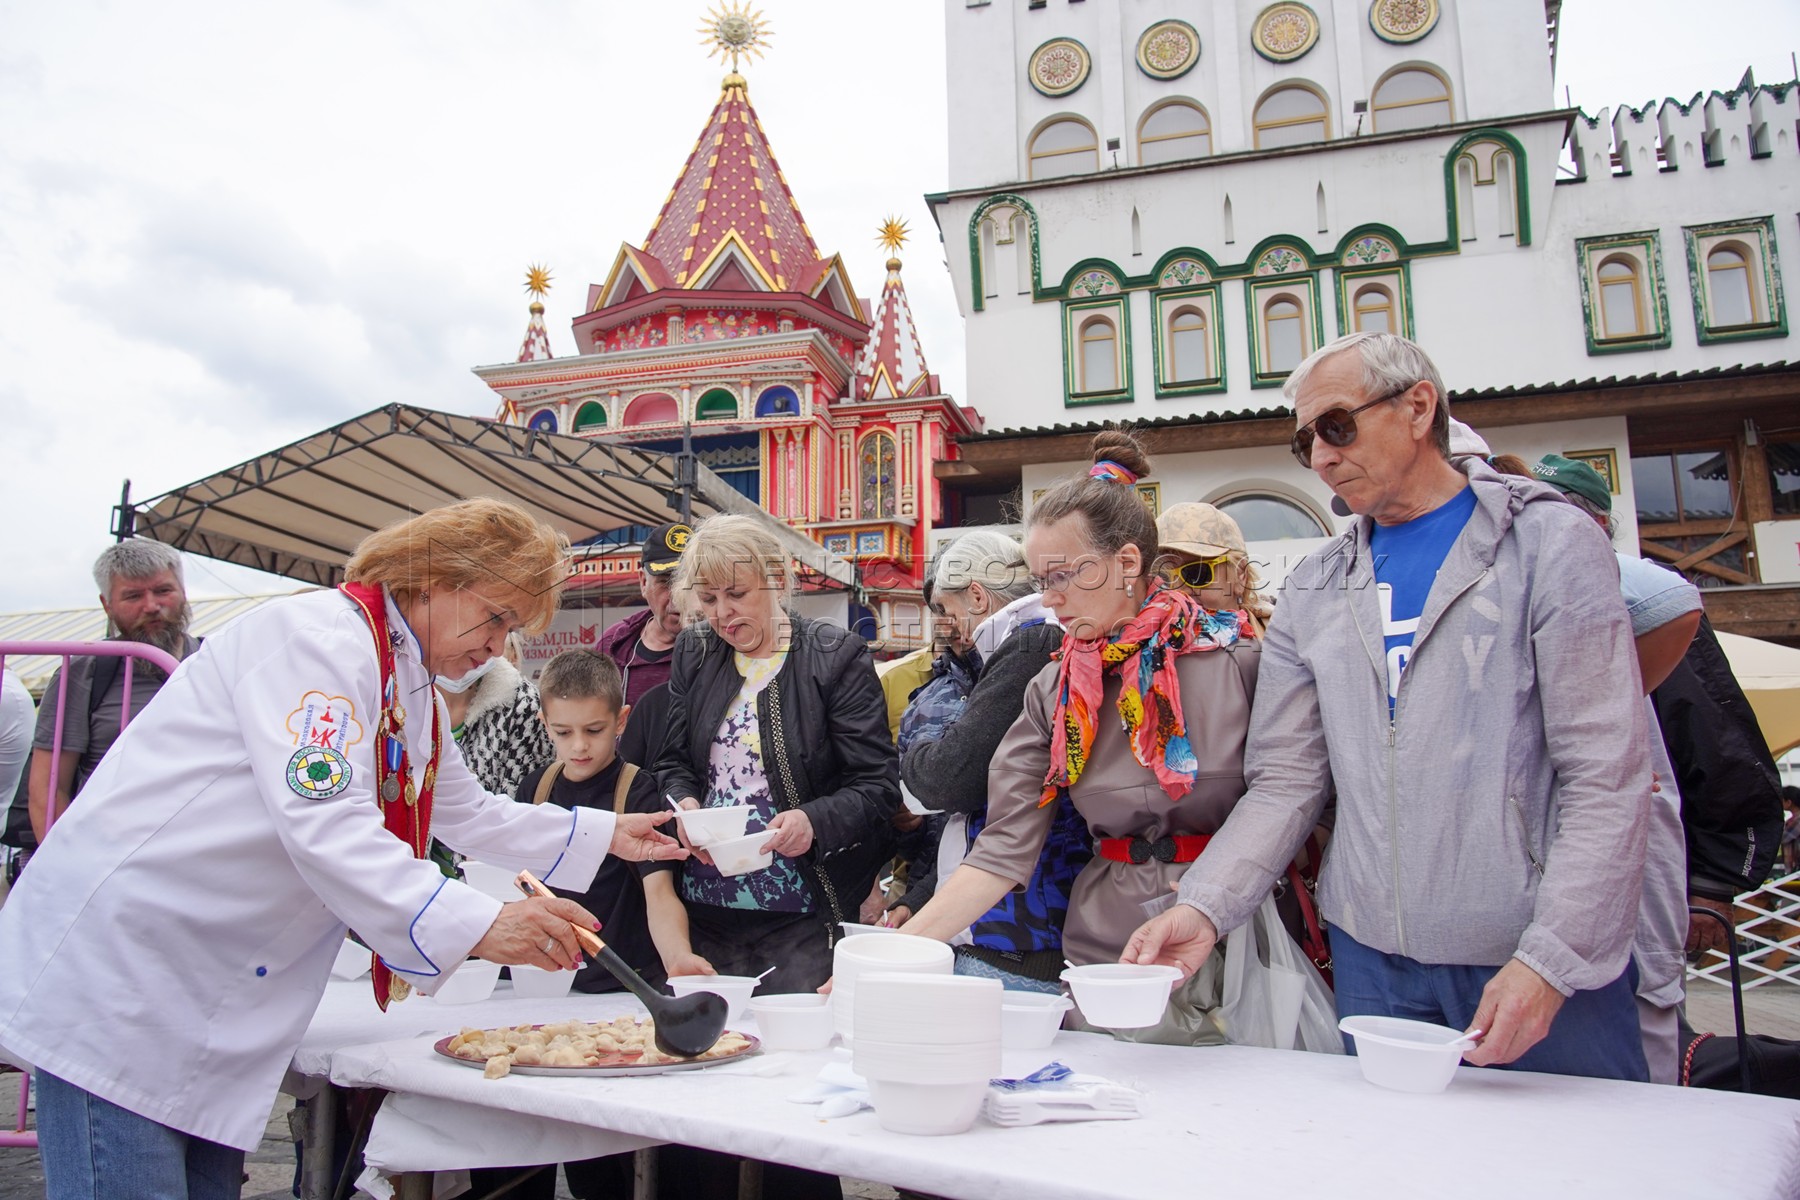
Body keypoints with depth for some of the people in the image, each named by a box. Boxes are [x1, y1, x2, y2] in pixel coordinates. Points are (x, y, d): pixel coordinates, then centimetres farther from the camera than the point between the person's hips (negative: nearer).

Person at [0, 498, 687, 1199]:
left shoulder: (411, 688, 13)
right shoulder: (323, 636, -18)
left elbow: (470, 816, 24)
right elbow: (321, 824, -29)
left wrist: (606, 834, 18)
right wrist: (477, 926, -33)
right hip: (119, 957, -9)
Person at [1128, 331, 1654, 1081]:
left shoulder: (1550, 546, -3)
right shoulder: (1311, 593, 9)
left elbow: (1607, 775, -9)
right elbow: (1285, 780, 5)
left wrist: (1551, 959, -18)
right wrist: (1204, 906, -10)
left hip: (1541, 960, -3)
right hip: (1372, 956, 4)